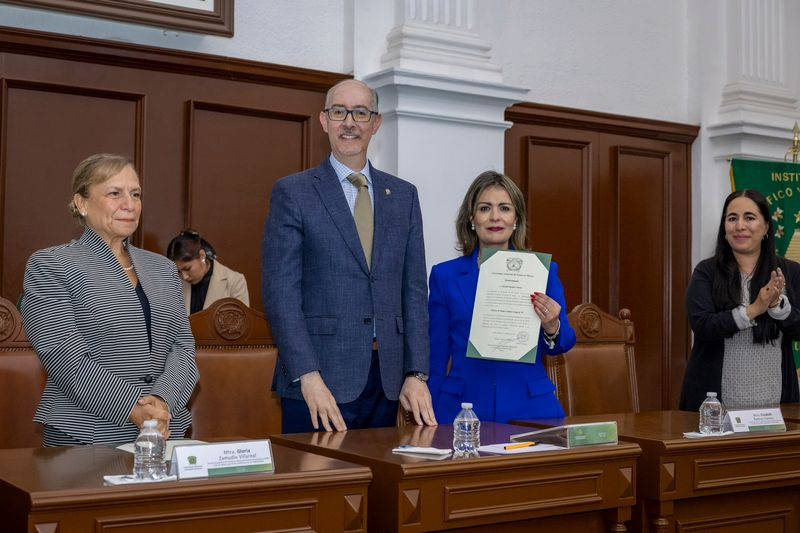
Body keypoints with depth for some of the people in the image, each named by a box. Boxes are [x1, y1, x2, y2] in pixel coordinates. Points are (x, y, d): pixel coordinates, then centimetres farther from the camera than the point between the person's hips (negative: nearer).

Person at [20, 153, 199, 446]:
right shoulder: (49, 266, -3)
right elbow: (65, 359, -12)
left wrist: (163, 401, -14)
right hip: (84, 438, -4)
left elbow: (183, 346, 5)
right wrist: (133, 407, -21)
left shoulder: (163, 268, 12)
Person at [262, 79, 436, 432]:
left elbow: (414, 289, 9)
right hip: (320, 380, -4)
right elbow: (280, 293, -7)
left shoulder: (403, 195, 12)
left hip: (387, 380, 4)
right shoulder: (292, 193, 0)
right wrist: (308, 376, -16)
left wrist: (416, 374, 1)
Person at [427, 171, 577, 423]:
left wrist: (551, 327, -20)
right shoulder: (445, 275, 3)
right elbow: (436, 357, 7)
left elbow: (563, 343, 2)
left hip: (529, 409, 0)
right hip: (462, 408, 0)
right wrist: (429, 418, 4)